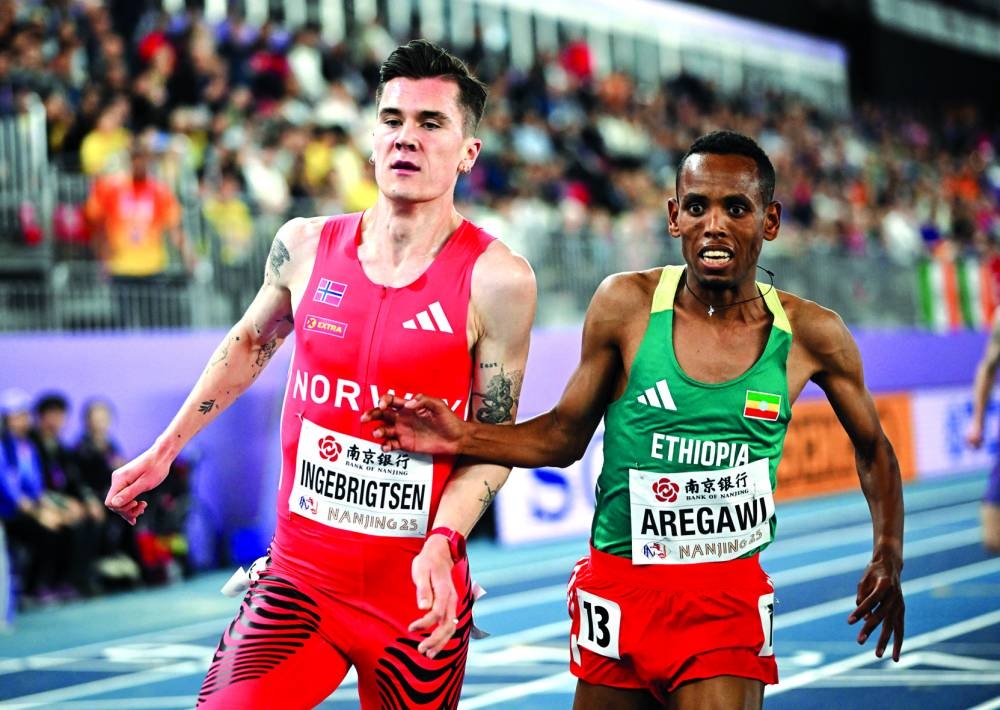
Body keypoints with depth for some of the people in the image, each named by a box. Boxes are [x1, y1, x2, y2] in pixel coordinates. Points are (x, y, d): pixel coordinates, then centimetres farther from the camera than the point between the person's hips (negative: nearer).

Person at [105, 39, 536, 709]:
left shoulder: (497, 279, -10)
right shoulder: (306, 246, 1)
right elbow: (250, 344, 20)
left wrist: (442, 542, -19)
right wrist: (163, 451, 21)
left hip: (417, 598, -2)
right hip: (298, 574, 2)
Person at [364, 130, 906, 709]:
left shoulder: (811, 335, -4)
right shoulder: (627, 304, -5)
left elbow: (873, 449, 12)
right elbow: (565, 436, 6)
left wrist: (890, 554, -1)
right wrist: (461, 438, -8)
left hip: (730, 600, -1)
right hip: (618, 589, 1)